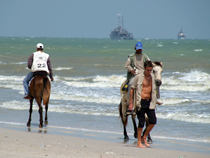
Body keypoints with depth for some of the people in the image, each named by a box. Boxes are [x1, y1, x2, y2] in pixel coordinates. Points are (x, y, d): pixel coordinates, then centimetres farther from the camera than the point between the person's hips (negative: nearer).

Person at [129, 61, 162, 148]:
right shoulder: (139, 77, -6)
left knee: (153, 121, -1)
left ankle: (144, 137, 19)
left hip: (150, 102, 5)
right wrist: (131, 102, -4)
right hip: (141, 102, -5)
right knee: (141, 123, -4)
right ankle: (139, 143, 5)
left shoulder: (152, 77, 11)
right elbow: (132, 89, -1)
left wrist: (155, 100, 23)